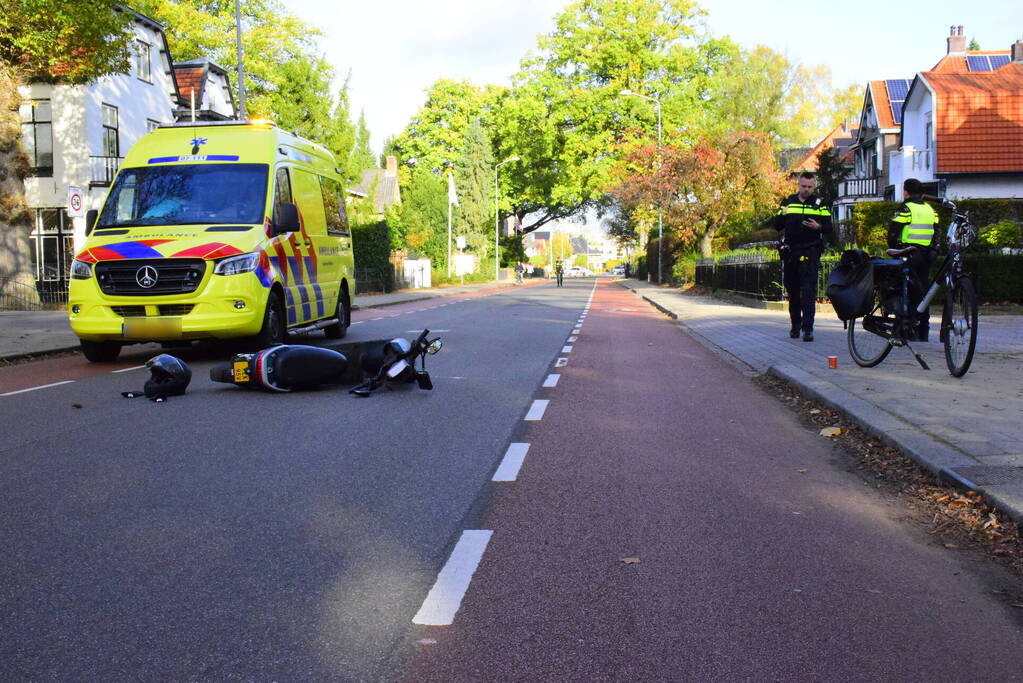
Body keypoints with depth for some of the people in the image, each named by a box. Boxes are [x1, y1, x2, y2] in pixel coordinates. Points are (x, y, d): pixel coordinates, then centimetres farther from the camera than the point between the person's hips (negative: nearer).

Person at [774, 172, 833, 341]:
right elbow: (777, 226, 8)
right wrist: (783, 215, -12)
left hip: (810, 252, -3)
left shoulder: (820, 204, 7)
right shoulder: (788, 202, 11)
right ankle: (795, 324, 23)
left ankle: (808, 328, -12)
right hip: (790, 251, 3)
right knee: (792, 290, 10)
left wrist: (819, 227, -18)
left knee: (809, 291, -10)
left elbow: (829, 228, 3)